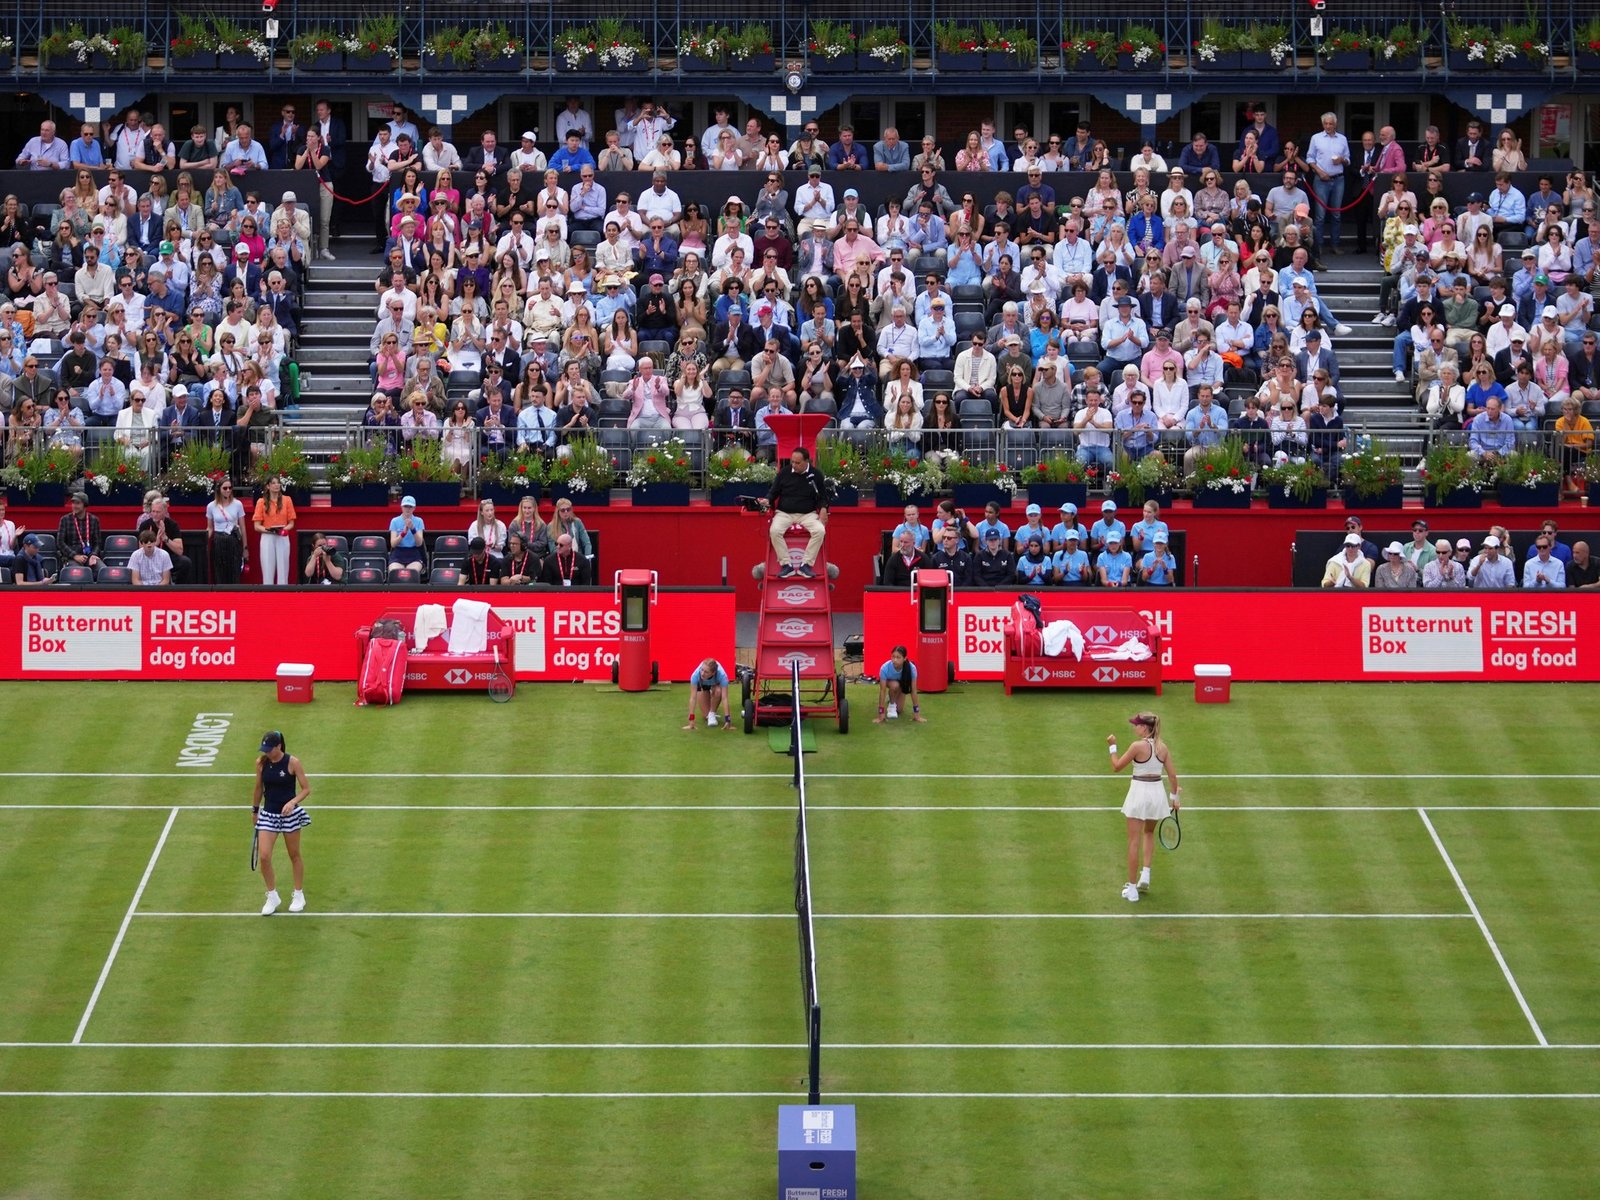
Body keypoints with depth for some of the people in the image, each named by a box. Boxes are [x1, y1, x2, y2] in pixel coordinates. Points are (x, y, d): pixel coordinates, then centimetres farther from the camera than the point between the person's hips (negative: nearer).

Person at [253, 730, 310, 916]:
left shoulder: (293, 763, -13)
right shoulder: (261, 763, -3)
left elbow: (306, 789, -10)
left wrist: (292, 802, -26)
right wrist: (254, 810, 16)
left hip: (290, 813, -2)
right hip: (268, 814, 2)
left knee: (294, 855, 11)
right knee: (264, 857, -8)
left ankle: (299, 895, 28)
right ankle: (272, 897, 10)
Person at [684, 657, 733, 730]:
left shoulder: (722, 675, -43)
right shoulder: (696, 675, -42)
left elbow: (724, 698, -44)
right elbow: (693, 698, -40)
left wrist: (727, 720, -49)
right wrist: (691, 722, -43)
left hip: (716, 683, 0)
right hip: (702, 684, 0)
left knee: (718, 691, -35)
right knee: (706, 714, -7)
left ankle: (712, 714, -9)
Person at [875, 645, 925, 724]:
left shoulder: (911, 668, -39)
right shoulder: (885, 668, -41)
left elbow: (913, 691, -32)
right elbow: (882, 691, -36)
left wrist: (916, 714, -30)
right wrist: (881, 715, -37)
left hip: (902, 682, 1)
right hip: (888, 681, -1)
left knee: (898, 710, -6)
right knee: (895, 685, -36)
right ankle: (891, 705, -5)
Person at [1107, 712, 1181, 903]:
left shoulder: (1138, 746, -16)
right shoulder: (1163, 747, 0)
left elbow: (1116, 767, -8)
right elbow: (1172, 775, 4)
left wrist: (1113, 746, 4)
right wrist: (1175, 797, 15)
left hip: (1139, 792, -5)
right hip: (1157, 792, 5)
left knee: (1134, 842, 3)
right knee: (1149, 833, 30)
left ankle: (1132, 889, 4)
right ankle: (1145, 874, 16)